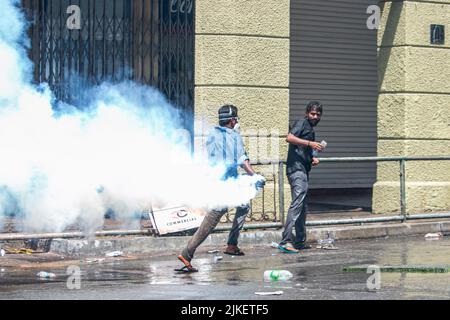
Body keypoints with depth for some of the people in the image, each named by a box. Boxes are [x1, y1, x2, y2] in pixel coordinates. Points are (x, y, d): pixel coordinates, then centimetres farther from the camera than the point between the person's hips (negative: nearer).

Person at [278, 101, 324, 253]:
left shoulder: (310, 130, 25)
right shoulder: (302, 123, -3)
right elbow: (290, 138, -21)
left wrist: (312, 159, 15)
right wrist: (310, 143, -26)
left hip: (303, 170, 11)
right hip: (296, 168, -11)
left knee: (303, 208, 15)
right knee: (297, 203, -19)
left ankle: (300, 242, 22)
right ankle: (285, 241, -26)